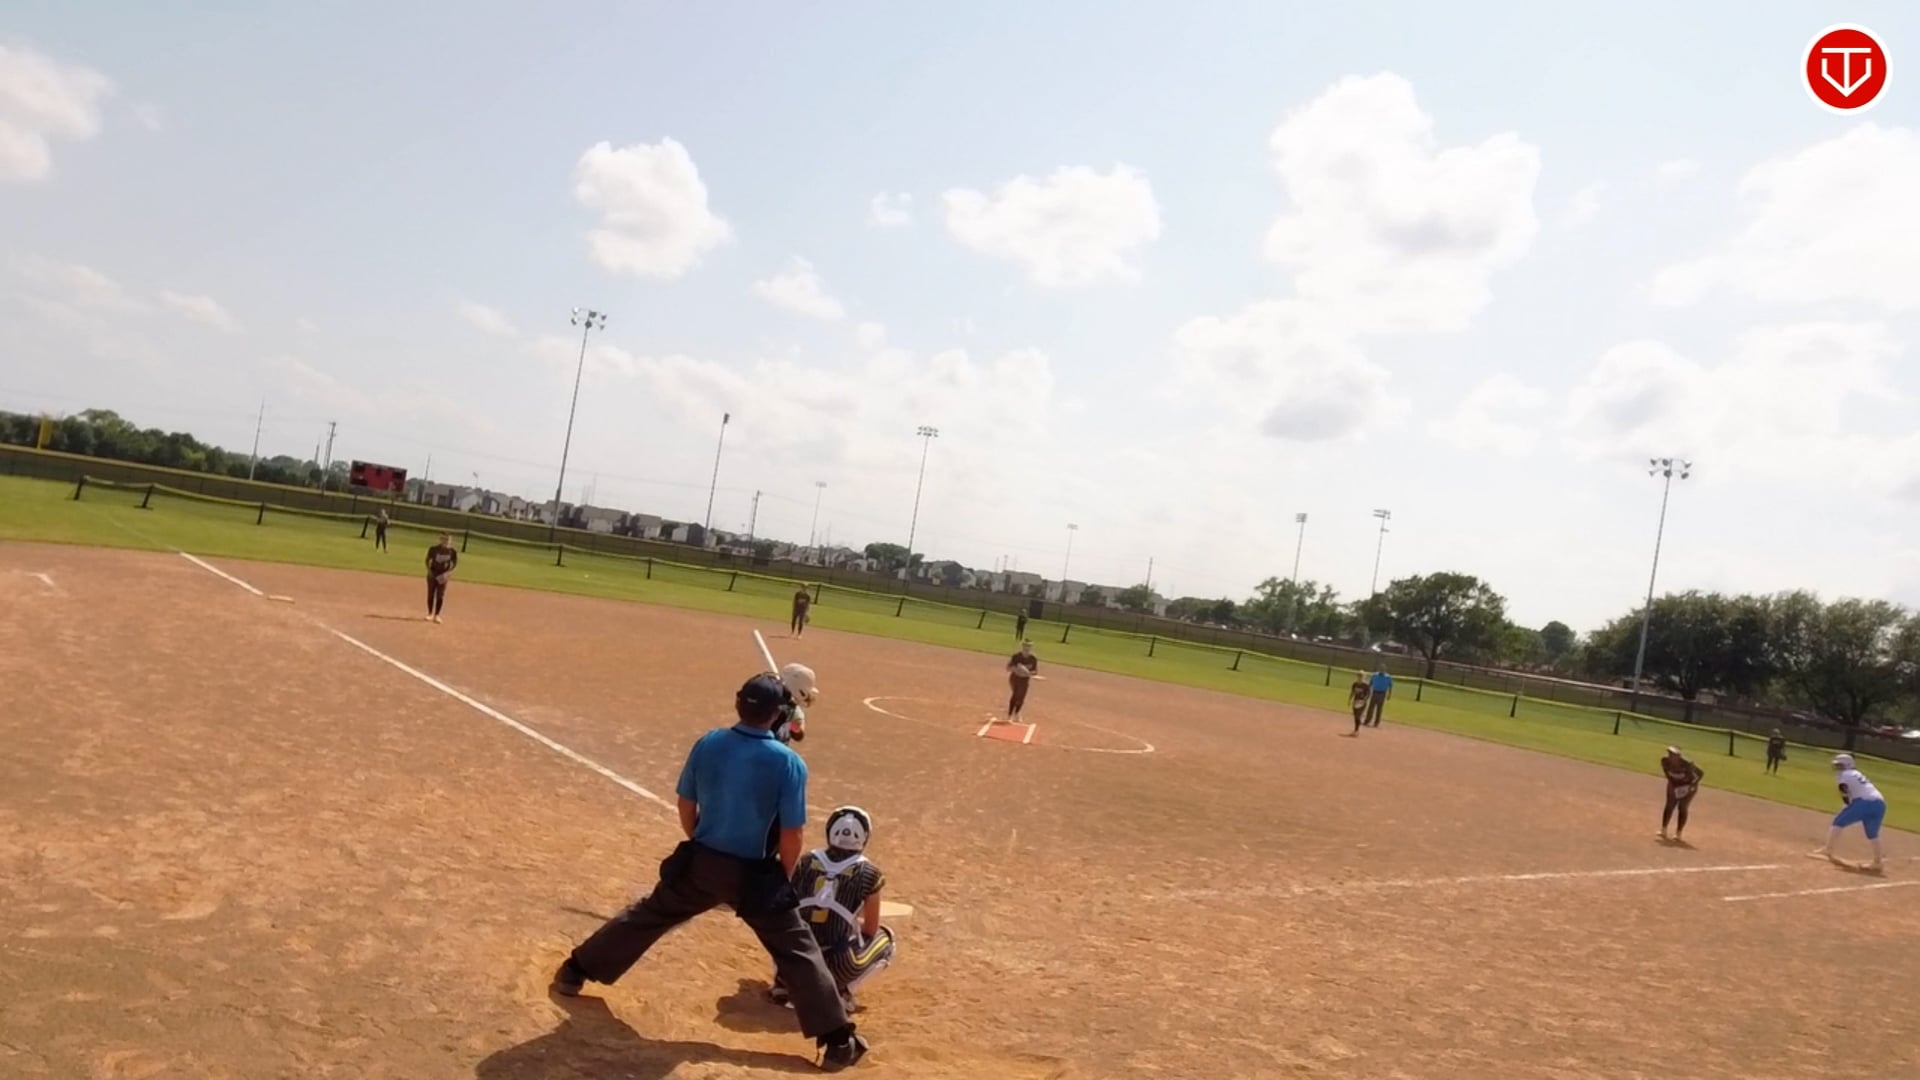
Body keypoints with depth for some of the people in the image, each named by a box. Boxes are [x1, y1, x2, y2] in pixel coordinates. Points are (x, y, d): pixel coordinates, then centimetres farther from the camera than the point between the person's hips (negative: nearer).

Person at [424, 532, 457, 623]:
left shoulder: (452, 551, -8)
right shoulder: (434, 549, -8)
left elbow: (454, 563, 1)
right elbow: (428, 560, 2)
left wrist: (448, 573, -11)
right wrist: (429, 571, -7)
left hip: (443, 576, 0)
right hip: (433, 574, 0)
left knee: (440, 596, 0)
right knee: (431, 594, 8)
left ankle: (436, 615, 9)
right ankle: (430, 613, 22)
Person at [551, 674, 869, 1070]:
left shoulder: (708, 744, -7)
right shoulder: (788, 762, -18)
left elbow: (686, 806, 4)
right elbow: (791, 836, -14)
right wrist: (782, 879, 4)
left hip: (700, 862, 4)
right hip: (754, 875, -3)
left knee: (649, 914, 26)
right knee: (798, 951, 8)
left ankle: (576, 970, 39)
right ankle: (838, 1040, 8)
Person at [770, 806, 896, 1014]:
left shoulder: (806, 862, 7)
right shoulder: (868, 873, 0)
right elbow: (870, 930, 10)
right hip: (836, 967, -2)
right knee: (885, 938, 26)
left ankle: (783, 982, 14)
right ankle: (840, 992, 6)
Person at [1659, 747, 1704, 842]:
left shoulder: (1686, 764, -36)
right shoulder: (1665, 761, -23)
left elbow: (1701, 773, -22)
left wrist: (1692, 785, -23)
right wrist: (1670, 781, -5)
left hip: (1687, 786, -4)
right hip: (1674, 785, 4)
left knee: (1682, 808, -3)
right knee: (1669, 806, 1)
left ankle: (1679, 833, 7)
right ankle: (1663, 830, 6)